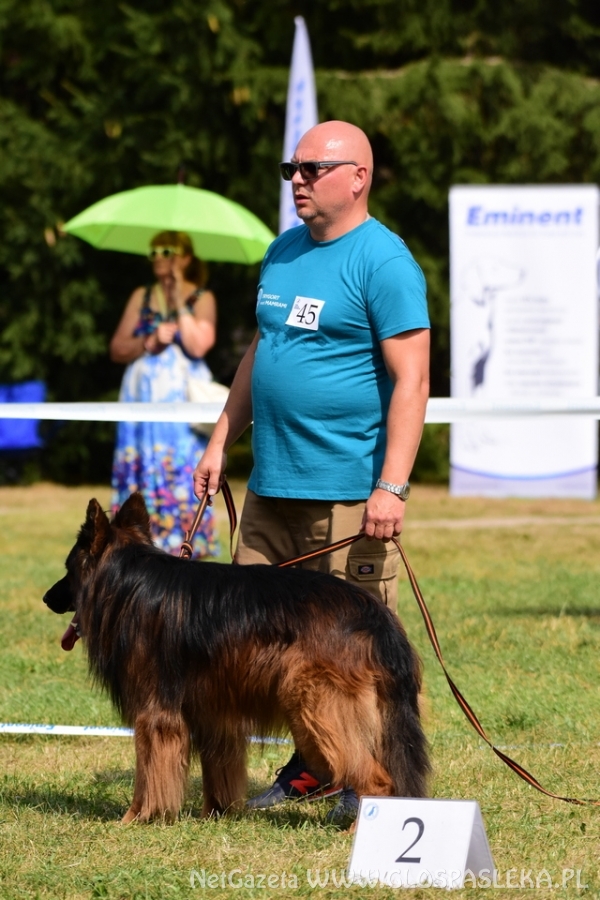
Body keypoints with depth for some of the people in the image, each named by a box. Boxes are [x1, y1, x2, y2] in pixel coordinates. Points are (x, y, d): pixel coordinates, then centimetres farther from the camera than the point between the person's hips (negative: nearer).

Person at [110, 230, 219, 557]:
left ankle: (183, 546, -8)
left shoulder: (201, 299, 3)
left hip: (182, 398, -4)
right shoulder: (141, 298, 14)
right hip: (142, 396, 4)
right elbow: (117, 349, 9)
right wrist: (150, 342, -8)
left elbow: (198, 346, -13)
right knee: (142, 472, 0)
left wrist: (179, 303, -11)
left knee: (182, 473, -9)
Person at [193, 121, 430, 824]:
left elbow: (412, 378, -15)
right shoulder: (283, 253, 15)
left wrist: (391, 486, -21)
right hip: (271, 485, 8)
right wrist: (221, 441, 19)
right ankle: (312, 768, 19)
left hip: (348, 493, -8)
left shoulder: (382, 261, -10)